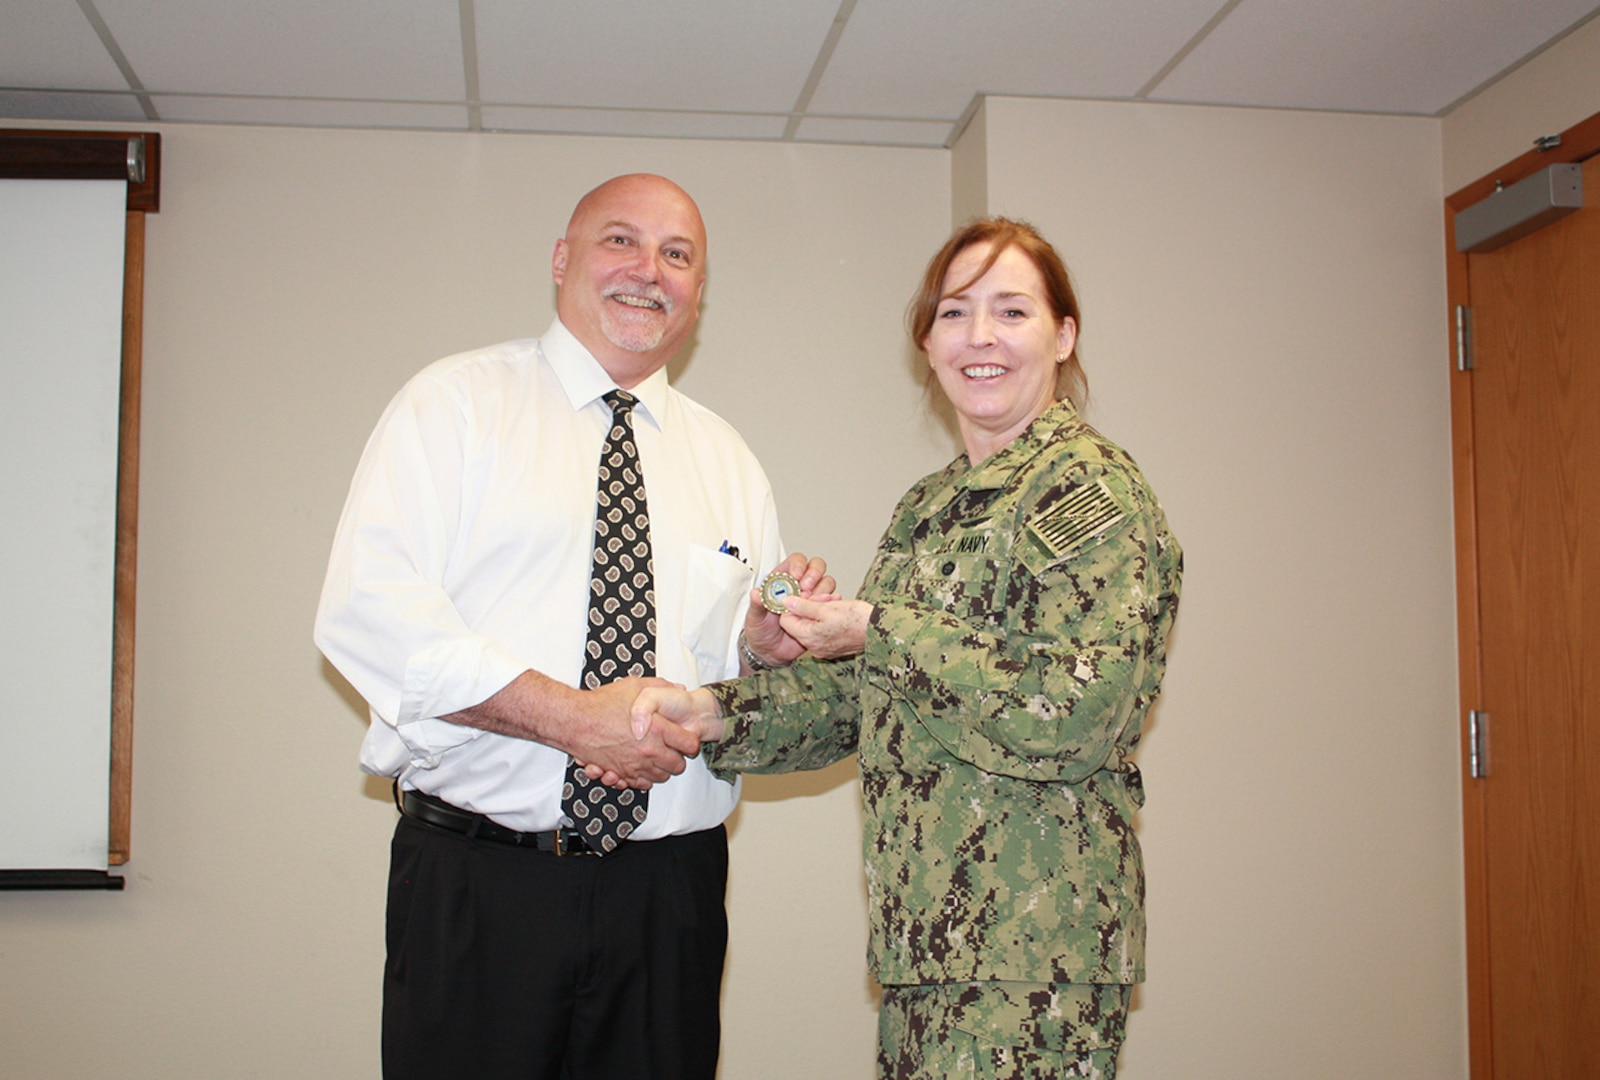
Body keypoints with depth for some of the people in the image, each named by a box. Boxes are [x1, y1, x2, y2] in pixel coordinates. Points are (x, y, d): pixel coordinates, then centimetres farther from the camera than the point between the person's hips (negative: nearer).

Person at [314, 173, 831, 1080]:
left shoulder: (727, 459, 16)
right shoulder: (458, 403, 1)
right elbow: (367, 610, -11)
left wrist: (764, 646, -7)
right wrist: (575, 717, -18)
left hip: (670, 893, 4)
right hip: (478, 882, -3)